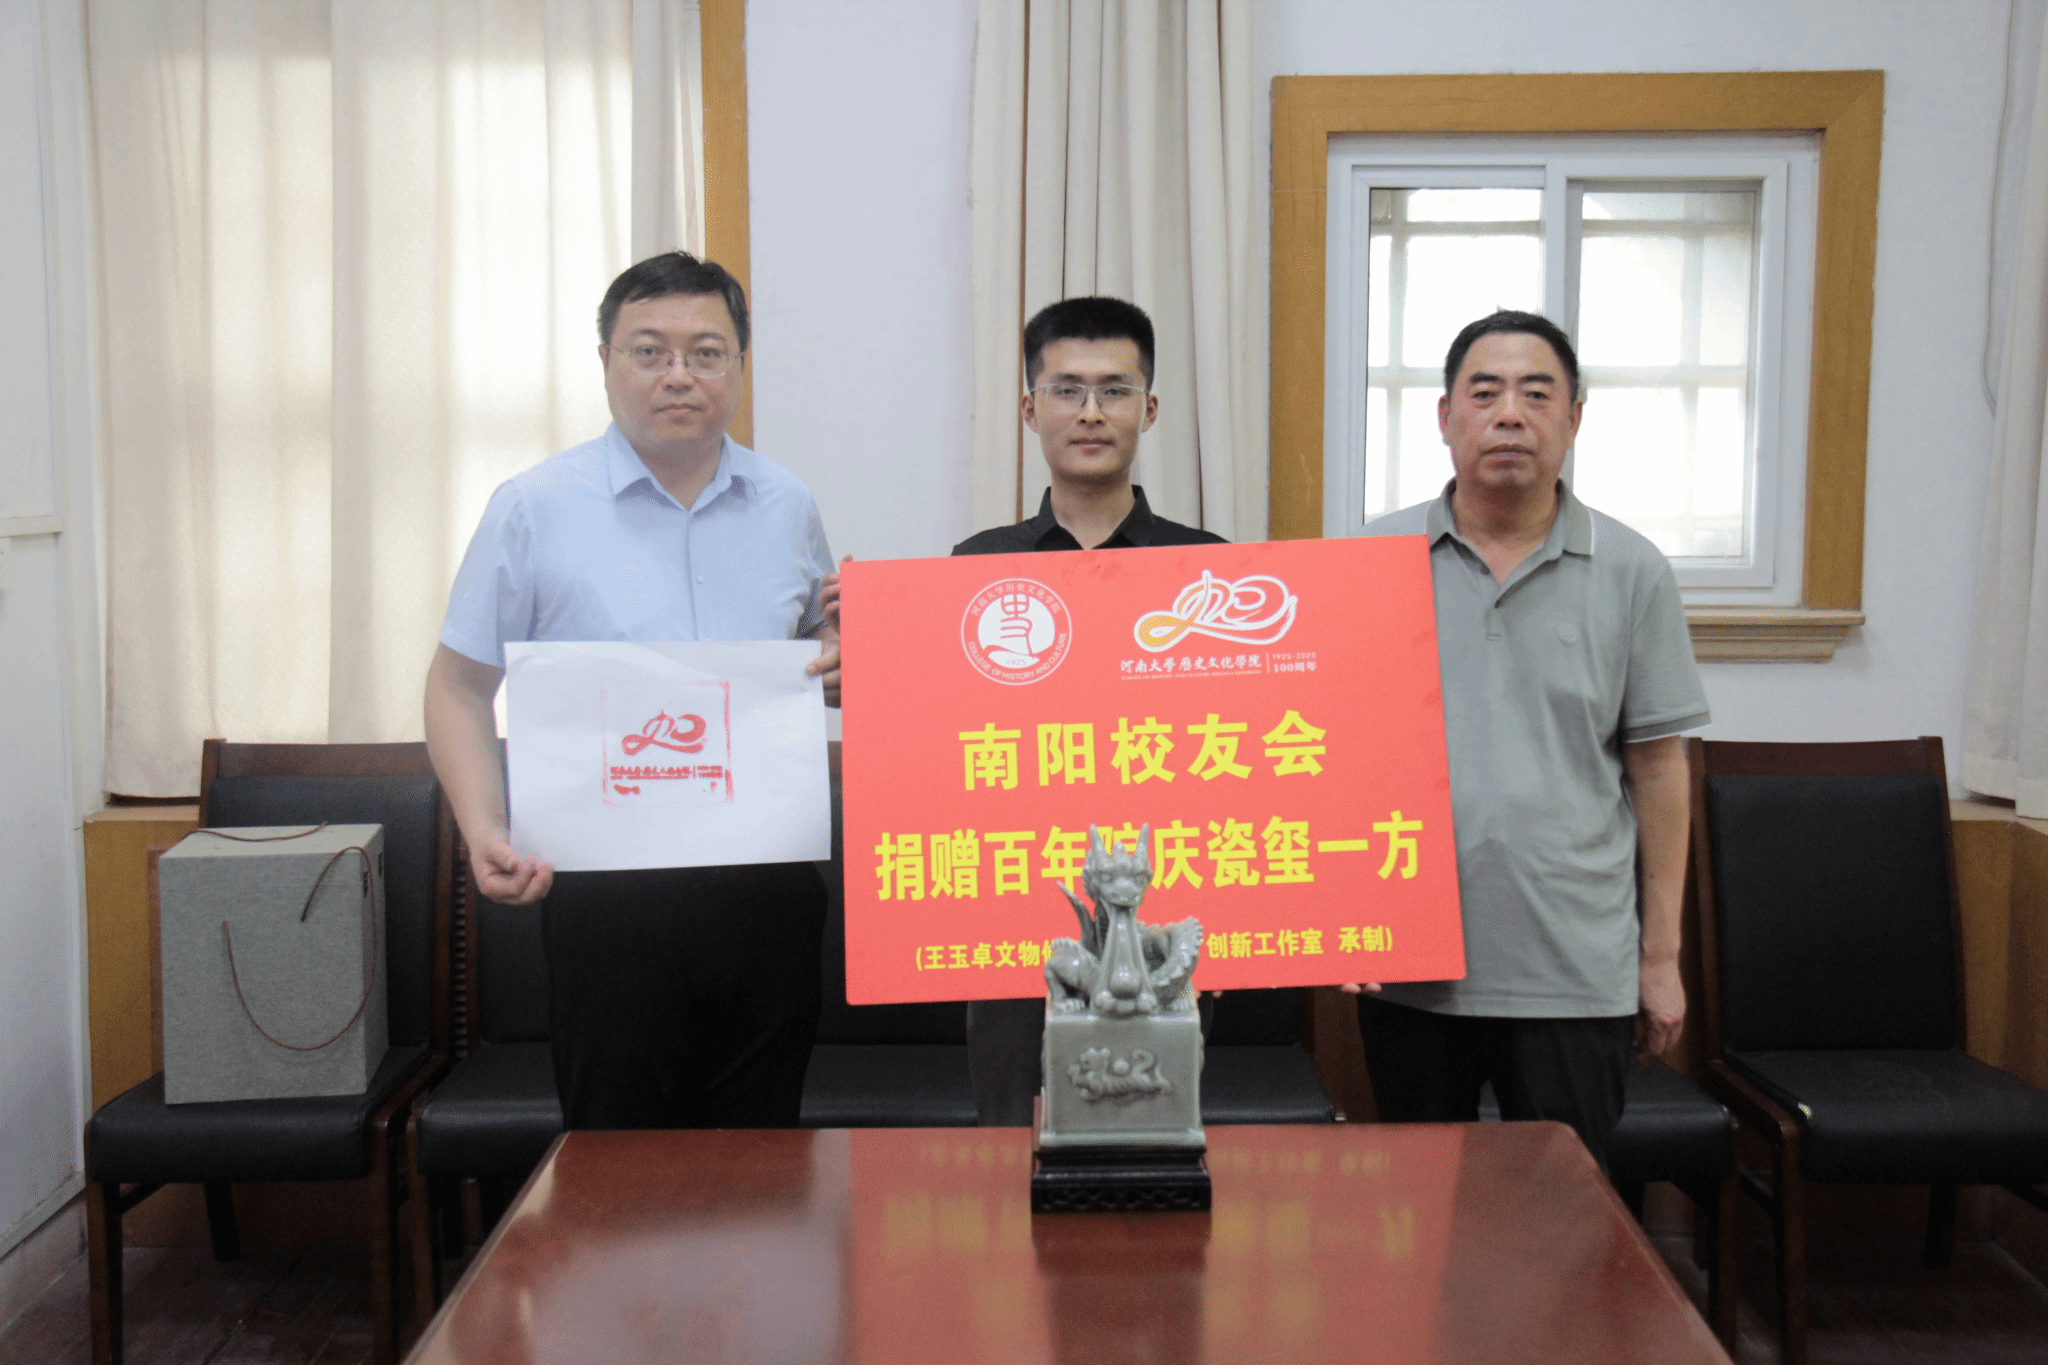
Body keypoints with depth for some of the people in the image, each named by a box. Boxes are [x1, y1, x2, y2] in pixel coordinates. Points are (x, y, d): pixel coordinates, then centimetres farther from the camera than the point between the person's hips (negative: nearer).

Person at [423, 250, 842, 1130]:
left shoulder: (786, 506, 10)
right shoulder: (533, 510, 0)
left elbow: (824, 649, 23)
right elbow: (459, 686, 2)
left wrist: (838, 663, -2)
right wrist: (485, 832, -12)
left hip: (767, 883, 3)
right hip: (609, 890, -3)